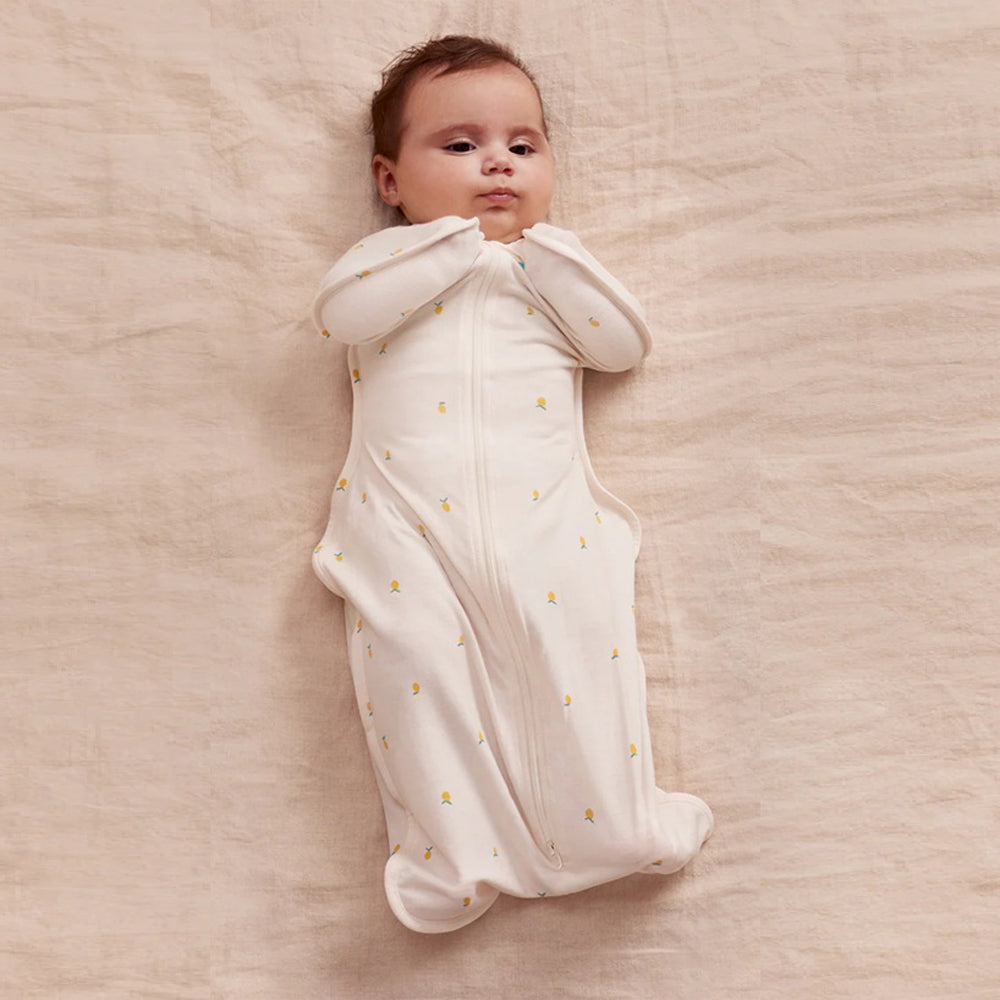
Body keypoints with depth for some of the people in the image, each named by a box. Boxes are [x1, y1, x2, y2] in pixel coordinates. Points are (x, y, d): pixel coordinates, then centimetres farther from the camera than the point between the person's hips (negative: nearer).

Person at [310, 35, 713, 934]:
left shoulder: (557, 264, 26)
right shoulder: (392, 258, 21)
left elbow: (625, 344, 10)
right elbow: (340, 310, -2)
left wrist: (540, 251, 4)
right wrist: (461, 243, -1)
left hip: (542, 506, 1)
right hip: (406, 515, -1)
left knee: (576, 628, -19)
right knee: (413, 644, -19)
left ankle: (607, 824, -8)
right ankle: (456, 848, -12)